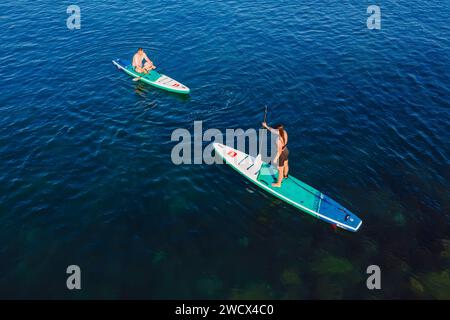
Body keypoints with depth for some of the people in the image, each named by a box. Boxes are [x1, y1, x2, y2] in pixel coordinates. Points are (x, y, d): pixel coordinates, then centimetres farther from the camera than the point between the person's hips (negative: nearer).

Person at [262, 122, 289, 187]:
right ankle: (285, 175, 64)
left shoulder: (279, 140, -39)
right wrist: (266, 126, 6)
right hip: (286, 151, 8)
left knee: (280, 170, 17)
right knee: (286, 165, 34)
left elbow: (279, 151, -28)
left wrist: (275, 159, -15)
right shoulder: (284, 132, -17)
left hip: (282, 154, -8)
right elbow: (273, 130, 0)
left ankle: (278, 183, 39)